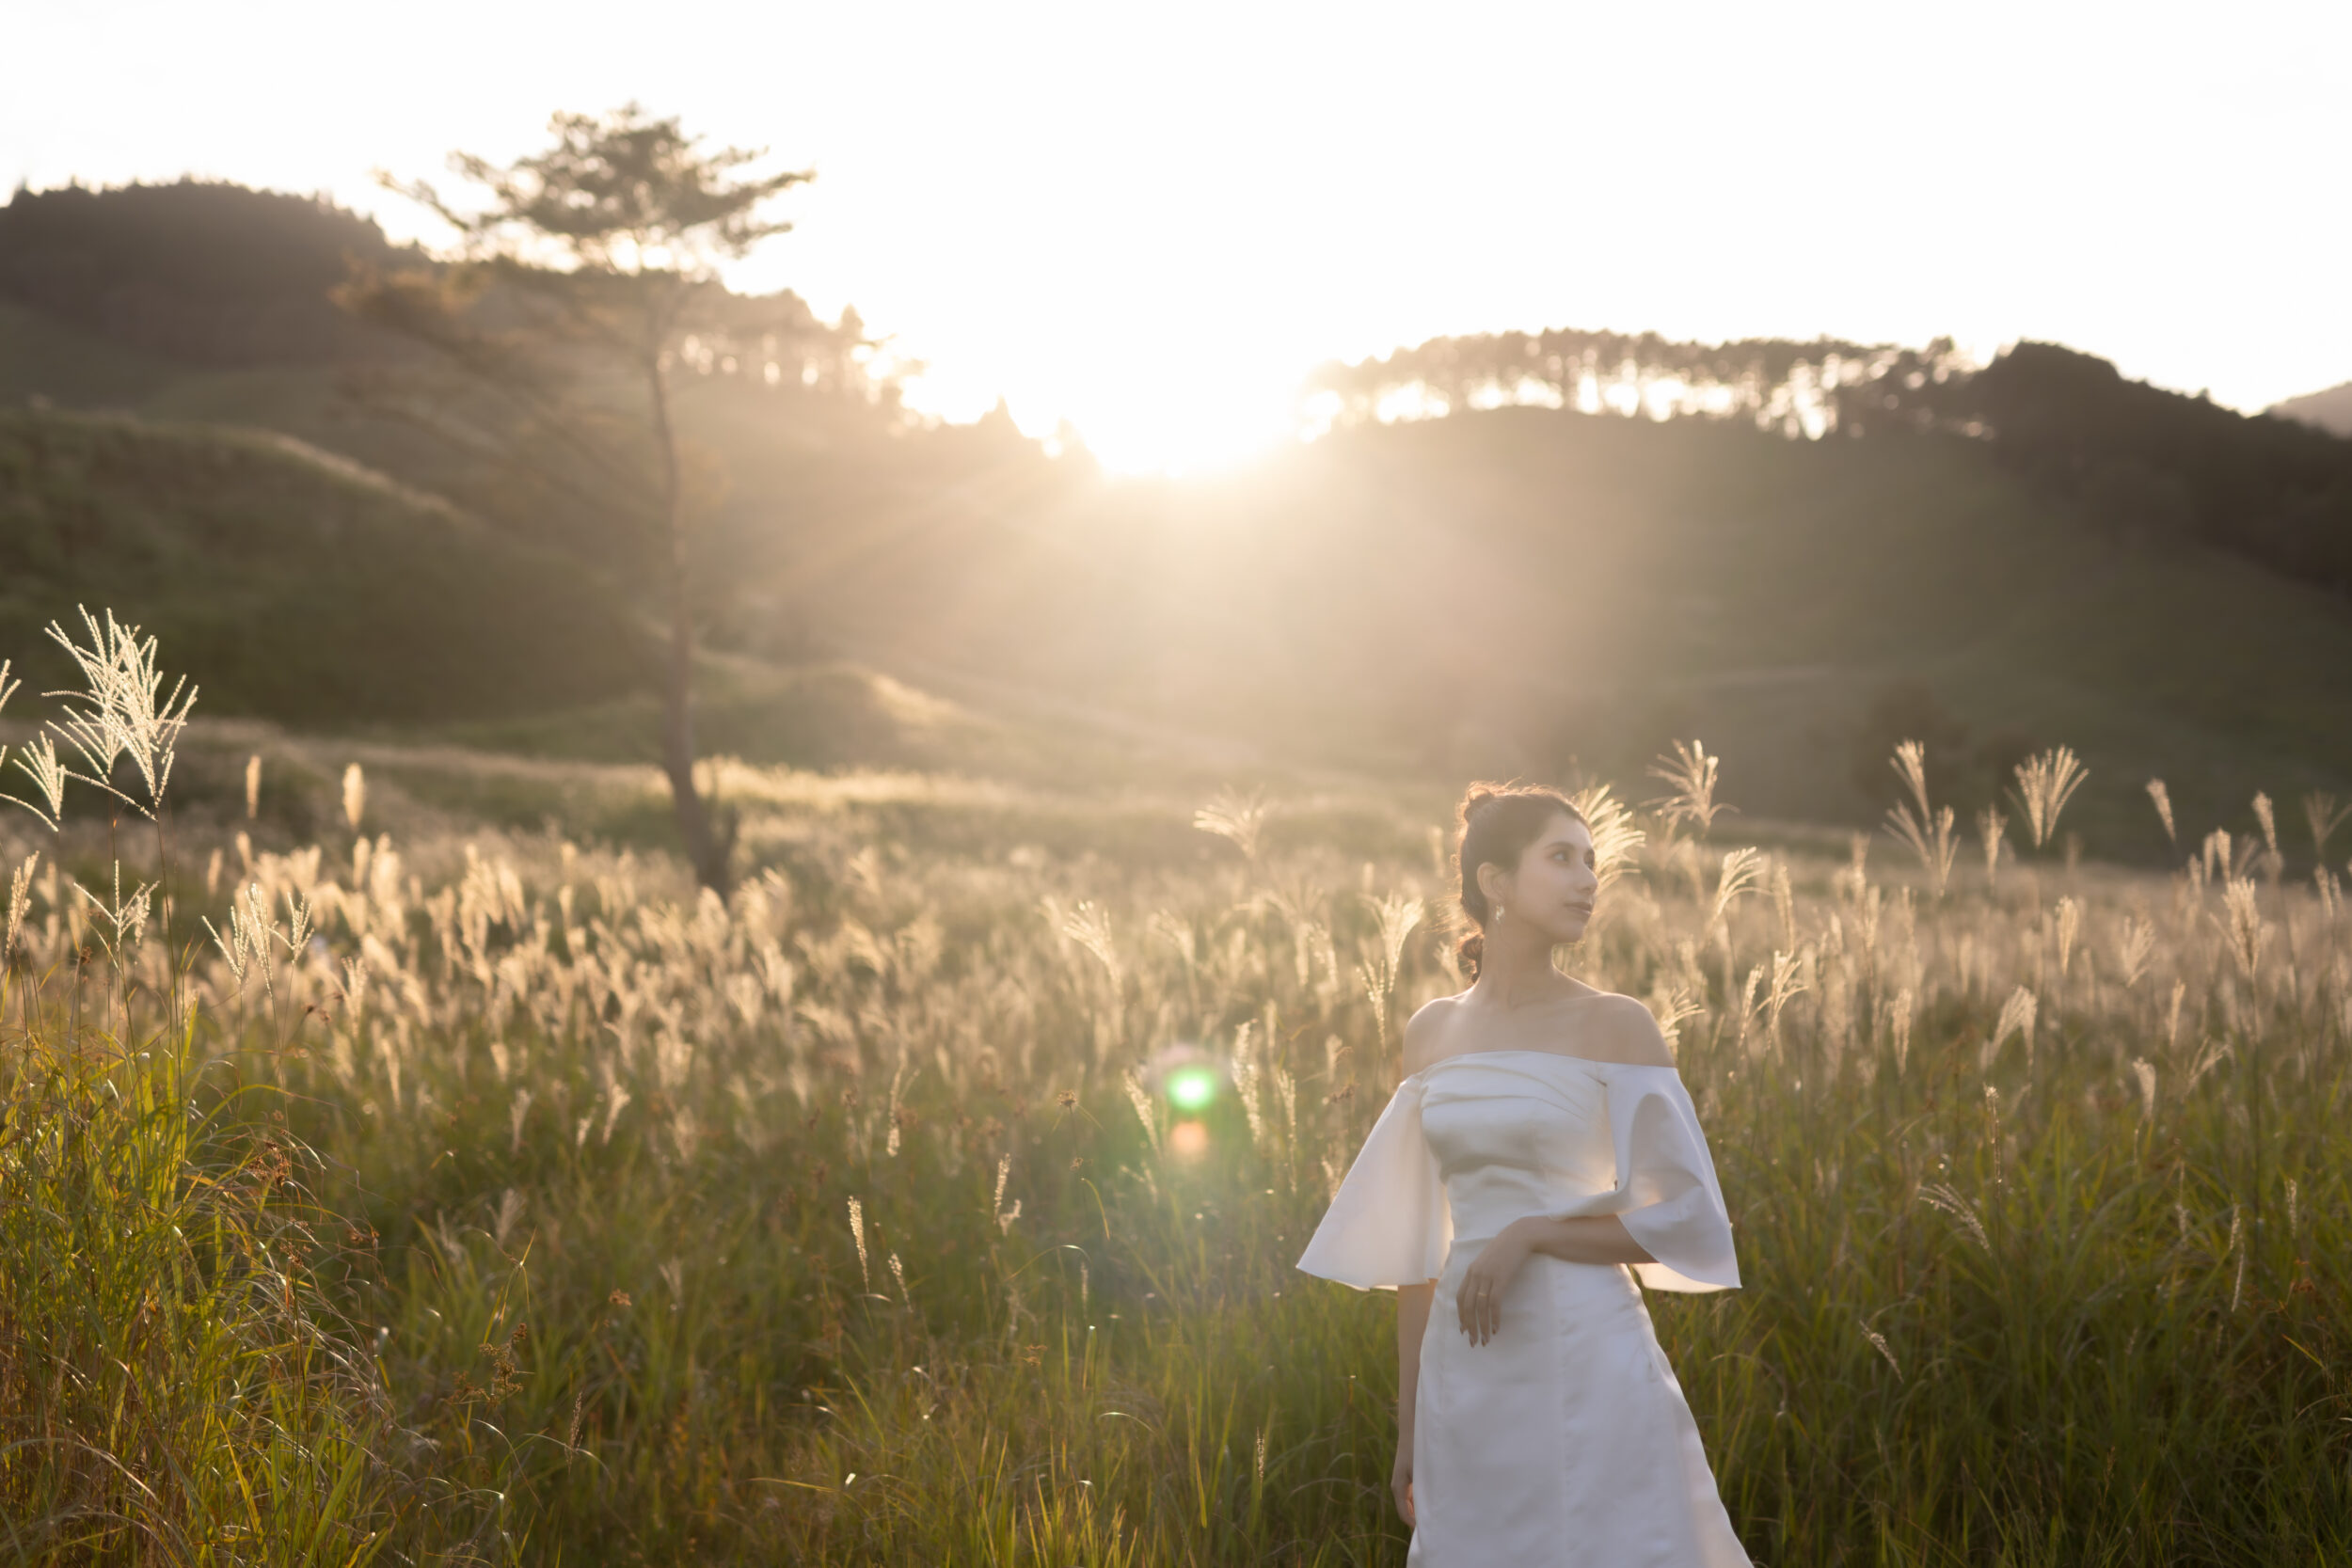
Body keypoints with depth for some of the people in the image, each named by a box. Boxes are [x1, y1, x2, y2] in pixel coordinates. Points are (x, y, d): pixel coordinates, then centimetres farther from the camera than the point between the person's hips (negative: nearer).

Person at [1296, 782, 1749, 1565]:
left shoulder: (1616, 1025, -3)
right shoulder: (1432, 1032, 9)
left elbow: (1686, 1221, -4)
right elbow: (1419, 1244, 12)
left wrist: (1530, 1234, -14)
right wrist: (1408, 1424, 12)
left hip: (1586, 1366, -4)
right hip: (1468, 1379, 4)